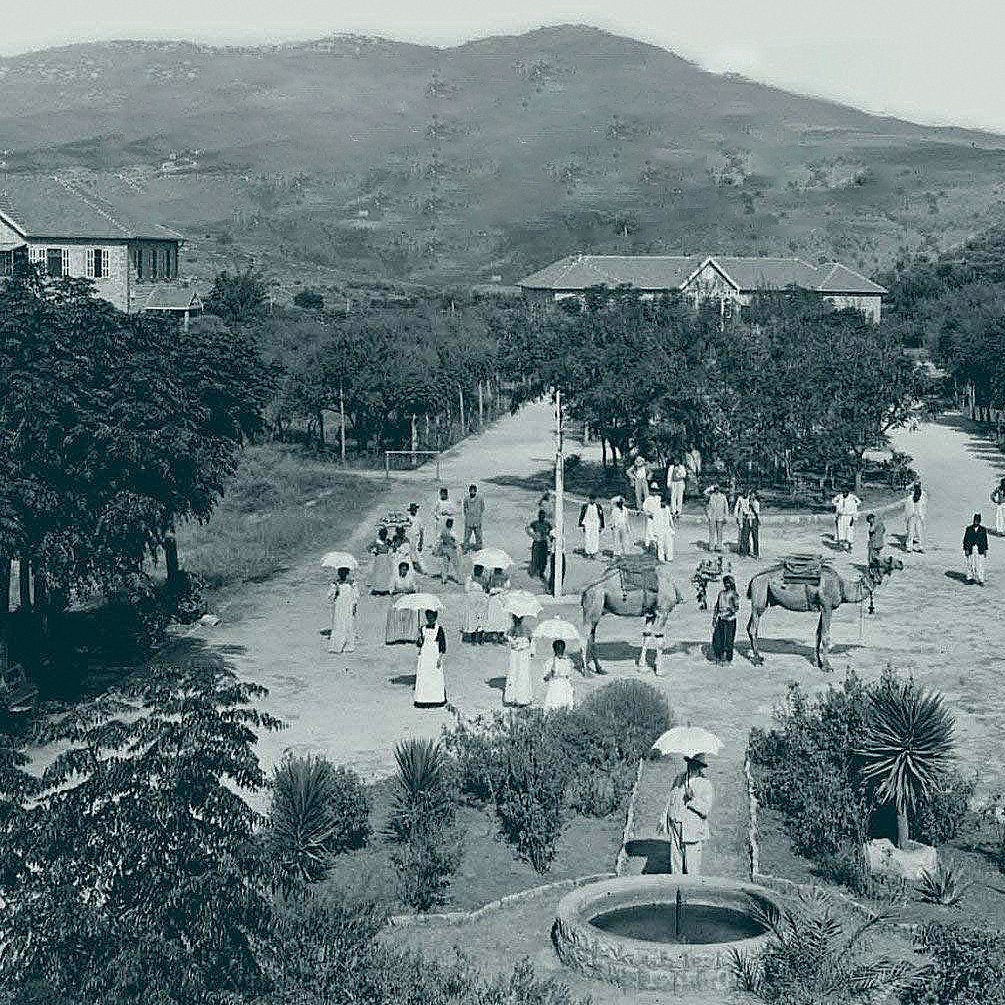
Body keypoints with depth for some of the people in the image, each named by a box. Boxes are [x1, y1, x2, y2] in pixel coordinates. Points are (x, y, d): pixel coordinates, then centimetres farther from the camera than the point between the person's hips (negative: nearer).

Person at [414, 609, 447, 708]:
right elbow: (420, 644, 11)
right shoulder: (423, 628, 9)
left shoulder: (439, 629, 0)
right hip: (424, 656, 3)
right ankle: (423, 700, 3)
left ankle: (437, 700, 2)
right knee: (423, 678, -1)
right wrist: (420, 639, -11)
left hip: (435, 656, -3)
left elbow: (443, 645, -2)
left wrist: (440, 658, -10)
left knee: (436, 679, -4)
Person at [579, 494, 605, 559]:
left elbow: (601, 516, 8)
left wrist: (601, 526, 7)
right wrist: (582, 524, 0)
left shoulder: (598, 506, 3)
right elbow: (582, 515, 6)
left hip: (596, 524, 0)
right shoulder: (585, 506, 2)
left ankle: (594, 553, -2)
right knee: (587, 538, -4)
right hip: (587, 524, 0)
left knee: (595, 538, -6)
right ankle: (588, 553, 4)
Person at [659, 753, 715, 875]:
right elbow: (670, 800, 20)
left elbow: (706, 810, -15)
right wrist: (663, 820, 21)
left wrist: (693, 799, -26)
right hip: (675, 827, 5)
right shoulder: (679, 778, 10)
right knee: (675, 859, 9)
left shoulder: (705, 785, -7)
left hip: (692, 829, -5)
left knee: (692, 865, -3)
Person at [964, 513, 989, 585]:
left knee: (980, 565, -3)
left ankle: (981, 580, 2)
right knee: (970, 565, 3)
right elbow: (965, 539, 4)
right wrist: (966, 549, -3)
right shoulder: (969, 529, 4)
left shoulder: (983, 530, 6)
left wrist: (985, 550, 7)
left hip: (980, 551, 0)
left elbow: (985, 540, 10)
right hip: (970, 550, 0)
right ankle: (970, 578, 17)